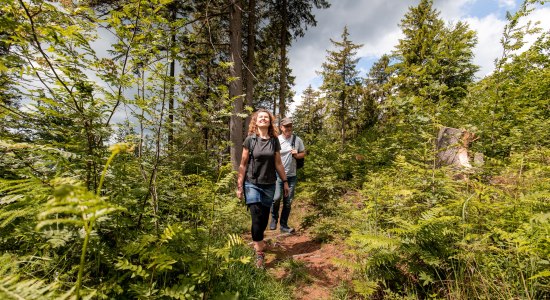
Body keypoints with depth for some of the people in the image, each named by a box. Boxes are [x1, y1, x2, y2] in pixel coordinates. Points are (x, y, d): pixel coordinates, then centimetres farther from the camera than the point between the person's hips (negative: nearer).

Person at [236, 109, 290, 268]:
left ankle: (257, 240, 41)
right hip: (252, 184, -3)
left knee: (264, 218, 13)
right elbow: (243, 164, -2)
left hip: (269, 185, 3)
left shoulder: (274, 141, 3)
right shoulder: (250, 139, -5)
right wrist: (239, 186, -3)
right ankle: (259, 253, 7)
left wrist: (285, 182, 9)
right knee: (256, 218, -7)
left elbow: (278, 163, 9)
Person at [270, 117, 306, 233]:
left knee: (288, 202, 8)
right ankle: (274, 219, 15)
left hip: (292, 176, 3)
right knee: (276, 198, -14)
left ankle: (284, 225, 22)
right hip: (278, 175, -3)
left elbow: (303, 153, 13)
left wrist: (297, 155, -9)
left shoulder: (297, 140, 3)